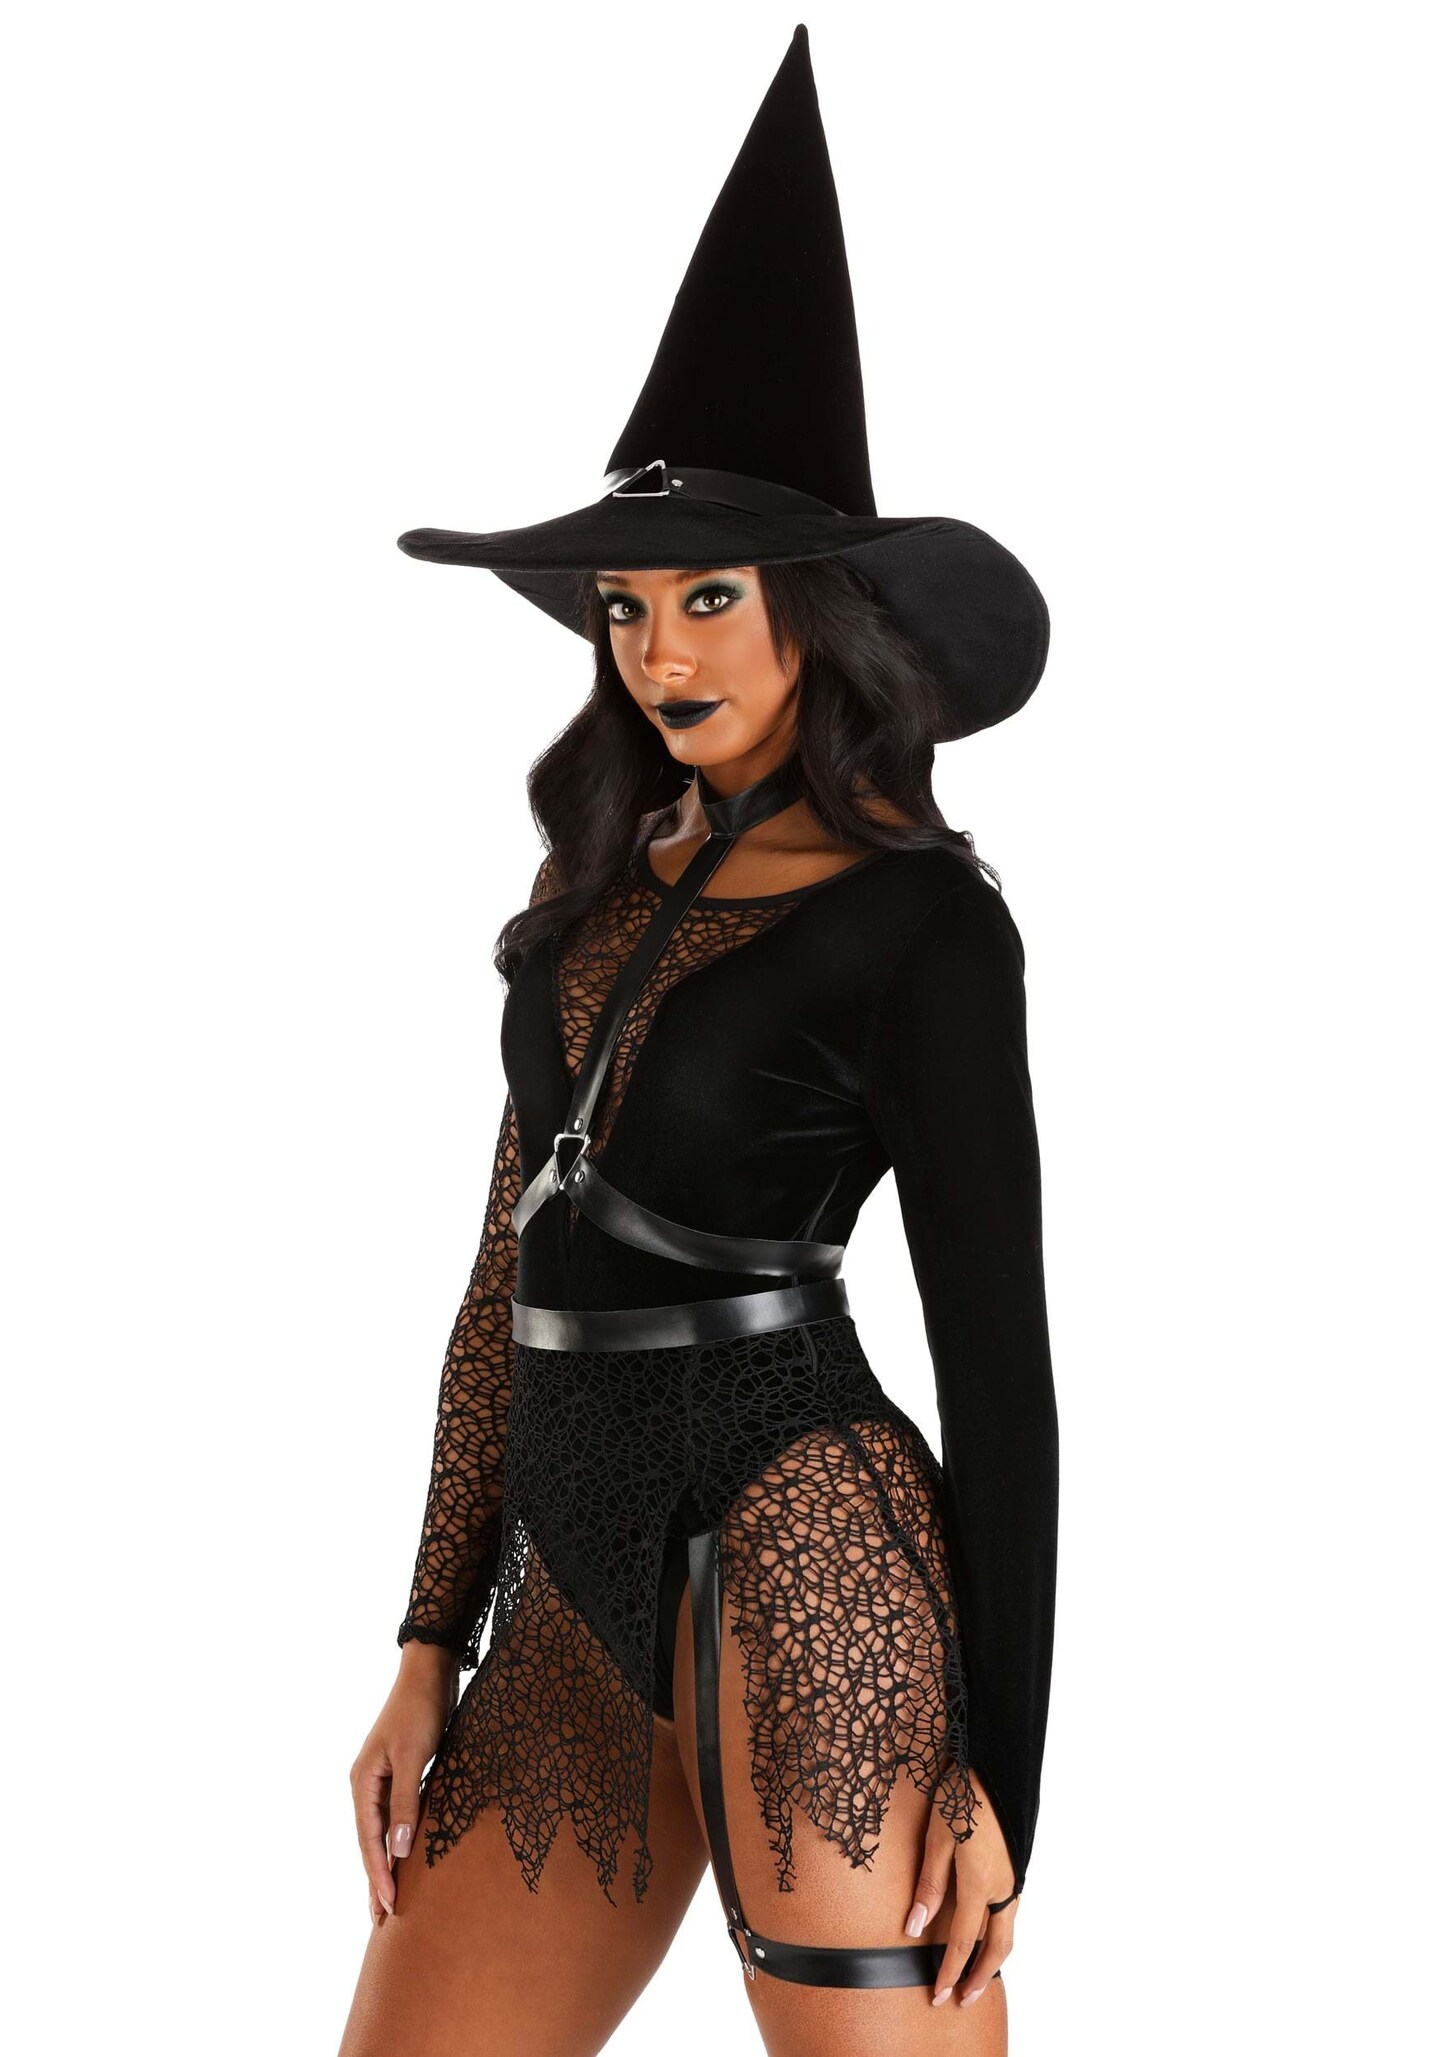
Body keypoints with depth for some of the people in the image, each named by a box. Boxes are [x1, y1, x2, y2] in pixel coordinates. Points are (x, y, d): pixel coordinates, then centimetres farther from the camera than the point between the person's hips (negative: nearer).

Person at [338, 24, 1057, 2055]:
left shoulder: (922, 915, -5)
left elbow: (998, 1349, -6)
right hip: (578, 1602, 7)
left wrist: (1000, 1772, -8)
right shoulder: (598, 878, 15)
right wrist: (435, 1643, 14)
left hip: (793, 1559, -7)